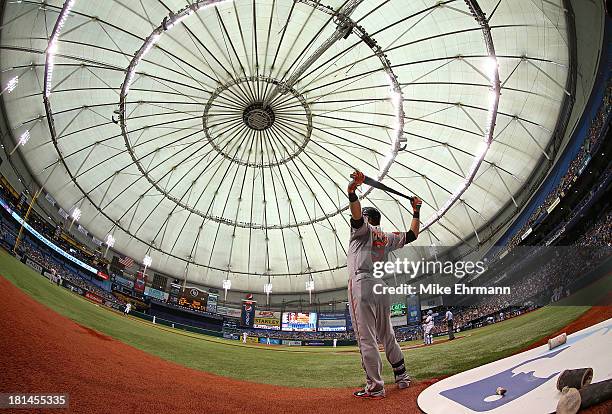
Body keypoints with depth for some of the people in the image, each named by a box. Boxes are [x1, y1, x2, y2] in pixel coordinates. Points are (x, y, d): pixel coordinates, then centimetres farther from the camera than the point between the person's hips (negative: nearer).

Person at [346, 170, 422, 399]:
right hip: (382, 287, 7)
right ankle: (402, 376, 26)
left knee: (366, 339, -7)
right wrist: (416, 211, 39)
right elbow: (412, 234, 31)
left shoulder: (363, 229, 5)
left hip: (361, 284, -7)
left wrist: (352, 190, -32)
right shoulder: (387, 238, 21)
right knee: (387, 336, 19)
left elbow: (356, 214, -17)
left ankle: (375, 387, -6)